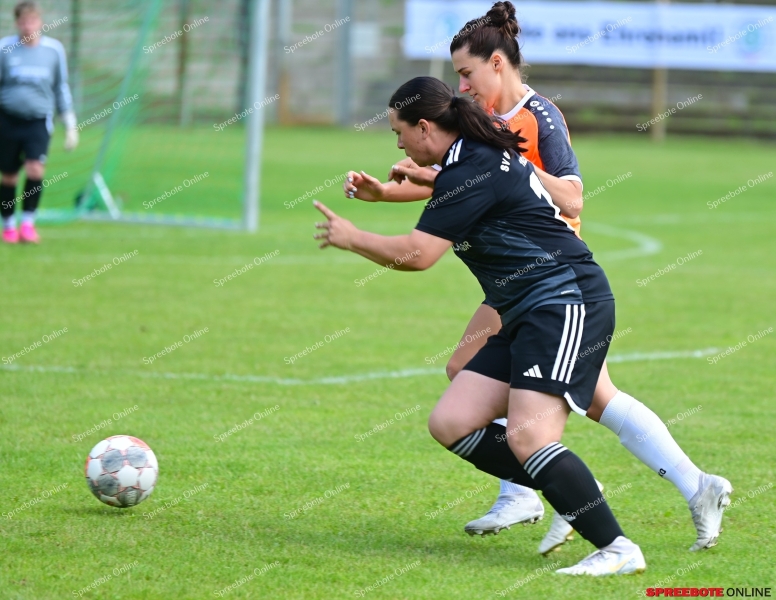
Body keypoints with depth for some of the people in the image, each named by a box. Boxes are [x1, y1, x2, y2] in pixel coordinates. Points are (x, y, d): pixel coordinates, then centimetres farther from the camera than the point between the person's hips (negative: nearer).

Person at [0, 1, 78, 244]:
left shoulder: (54, 49, 1)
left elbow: (61, 88, 12)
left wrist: (70, 125, 12)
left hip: (38, 121, 0)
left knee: (35, 169, -19)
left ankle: (28, 222, -9)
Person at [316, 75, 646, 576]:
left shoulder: (474, 172, -15)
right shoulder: (477, 160, 15)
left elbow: (416, 254, -16)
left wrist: (351, 238, -1)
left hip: (566, 304, -10)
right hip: (526, 319, 10)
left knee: (528, 437, -23)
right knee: (451, 423, 2)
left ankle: (618, 549, -21)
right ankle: (575, 494, 5)